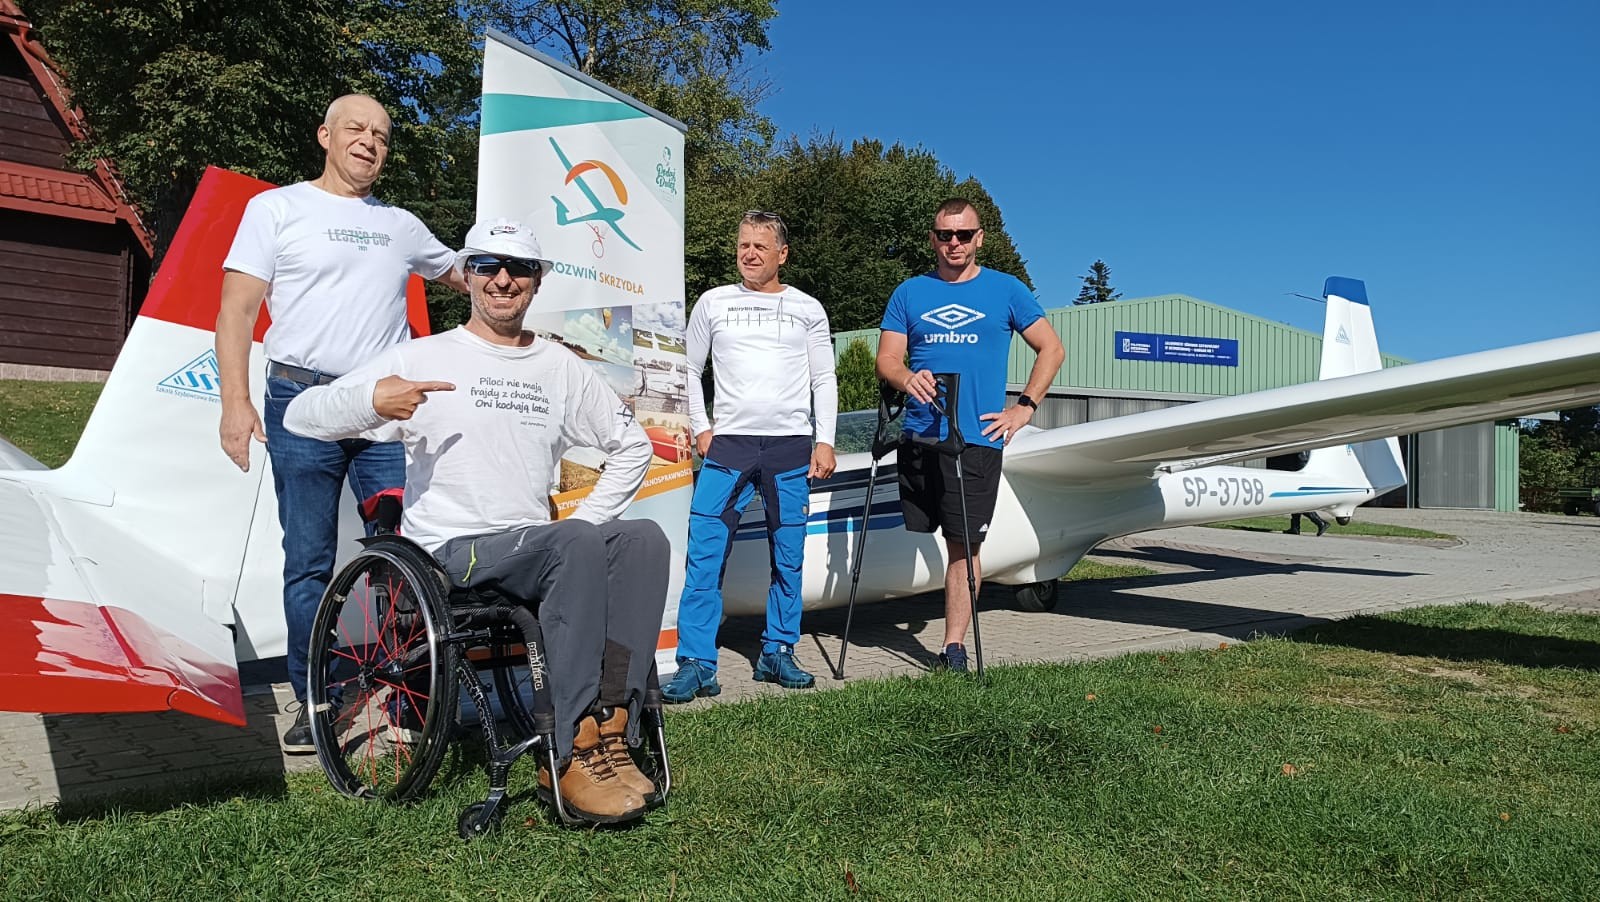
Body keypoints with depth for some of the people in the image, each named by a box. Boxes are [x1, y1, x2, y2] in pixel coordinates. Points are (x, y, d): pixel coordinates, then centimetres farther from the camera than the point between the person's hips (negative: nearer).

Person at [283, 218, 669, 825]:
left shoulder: (562, 367, 16)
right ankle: (577, 758, -32)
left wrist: (588, 521, 9)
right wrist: (372, 401, -25)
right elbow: (300, 418, -2)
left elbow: (632, 447, 24)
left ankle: (610, 730, -29)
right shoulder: (423, 358, 4)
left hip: (536, 546, 5)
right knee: (578, 544, -34)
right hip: (453, 549, -4)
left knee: (643, 537, -25)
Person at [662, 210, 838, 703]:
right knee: (704, 555, -8)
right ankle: (696, 664, -3)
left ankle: (777, 653, 19)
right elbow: (690, 370, 14)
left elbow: (824, 381, 8)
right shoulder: (713, 303, 9)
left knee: (788, 559, 6)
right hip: (729, 444, 0)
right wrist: (700, 429, 5)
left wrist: (825, 441, -1)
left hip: (792, 446, 1)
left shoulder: (807, 309, 9)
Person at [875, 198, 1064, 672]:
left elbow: (1051, 349, 11)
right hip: (918, 437, 3)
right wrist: (907, 378, -18)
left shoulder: (1005, 290, 7)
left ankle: (954, 645, 3)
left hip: (977, 441, -3)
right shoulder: (910, 292, 11)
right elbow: (886, 359, 5)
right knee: (920, 533, 7)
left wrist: (1024, 407, 1)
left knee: (964, 544, -4)